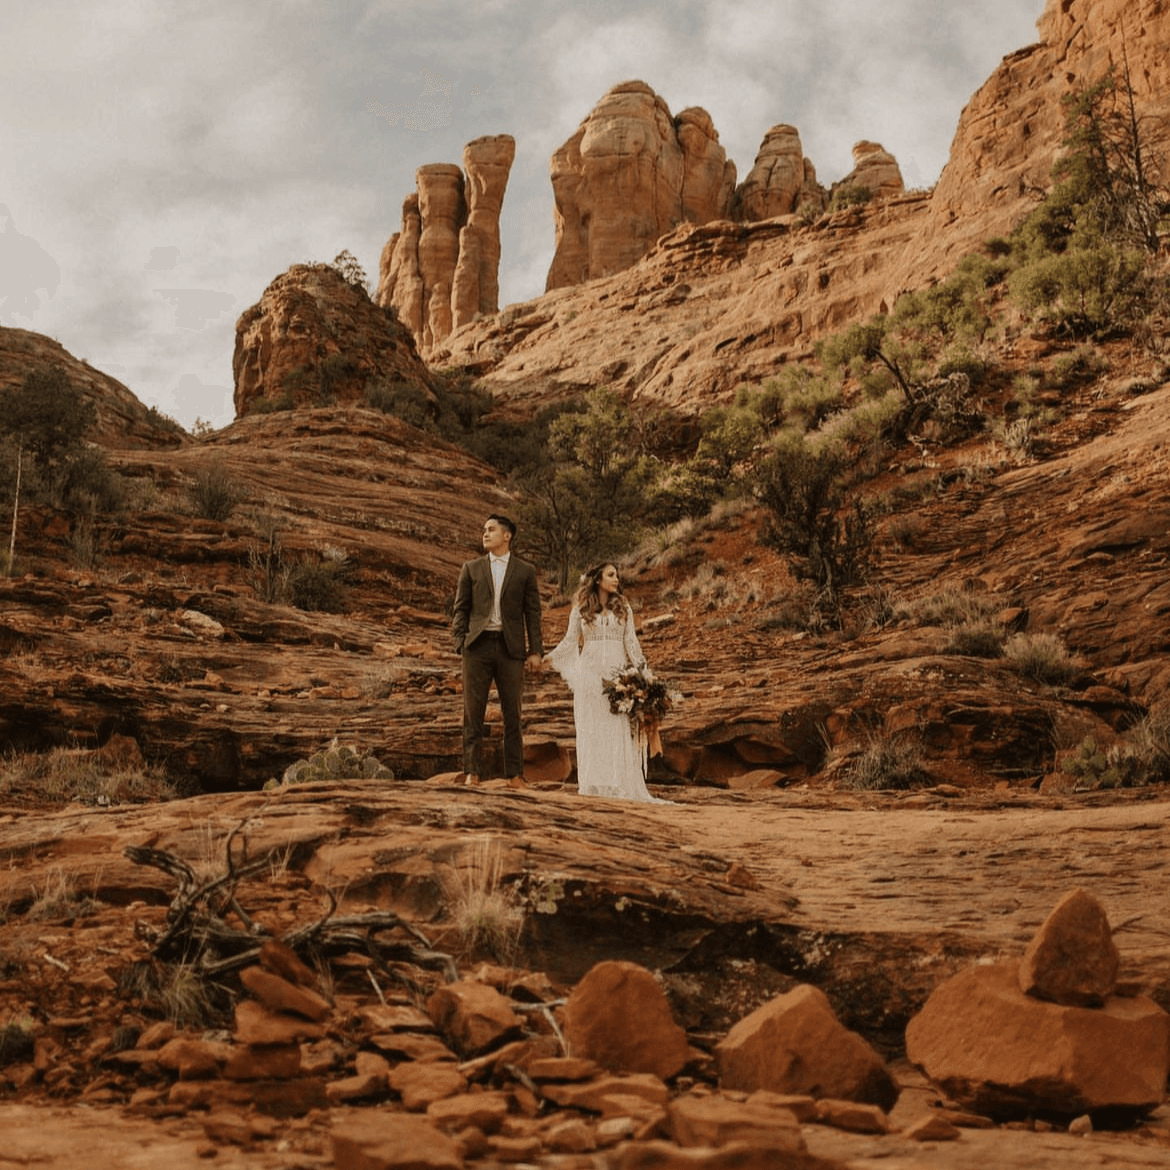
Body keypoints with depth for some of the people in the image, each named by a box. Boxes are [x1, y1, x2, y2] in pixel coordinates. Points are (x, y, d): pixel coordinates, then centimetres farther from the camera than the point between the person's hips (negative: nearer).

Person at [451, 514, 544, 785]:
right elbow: (461, 609, 10)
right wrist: (460, 643, -2)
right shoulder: (471, 569, 11)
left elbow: (532, 613, 7)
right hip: (478, 644, 1)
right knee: (473, 712, 0)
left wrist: (536, 651, 0)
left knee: (512, 714, 2)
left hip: (510, 647, -1)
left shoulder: (525, 571, 8)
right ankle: (472, 771, 5)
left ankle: (515, 773, 8)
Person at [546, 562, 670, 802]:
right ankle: (592, 783, 5)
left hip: (617, 673, 1)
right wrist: (547, 657, -7)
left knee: (619, 729, -3)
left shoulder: (623, 608, 9)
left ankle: (619, 784, -3)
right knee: (590, 729, 2)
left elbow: (631, 642, 8)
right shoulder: (581, 609, 4)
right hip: (589, 673, -1)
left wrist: (641, 671, 0)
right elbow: (570, 640, 5)